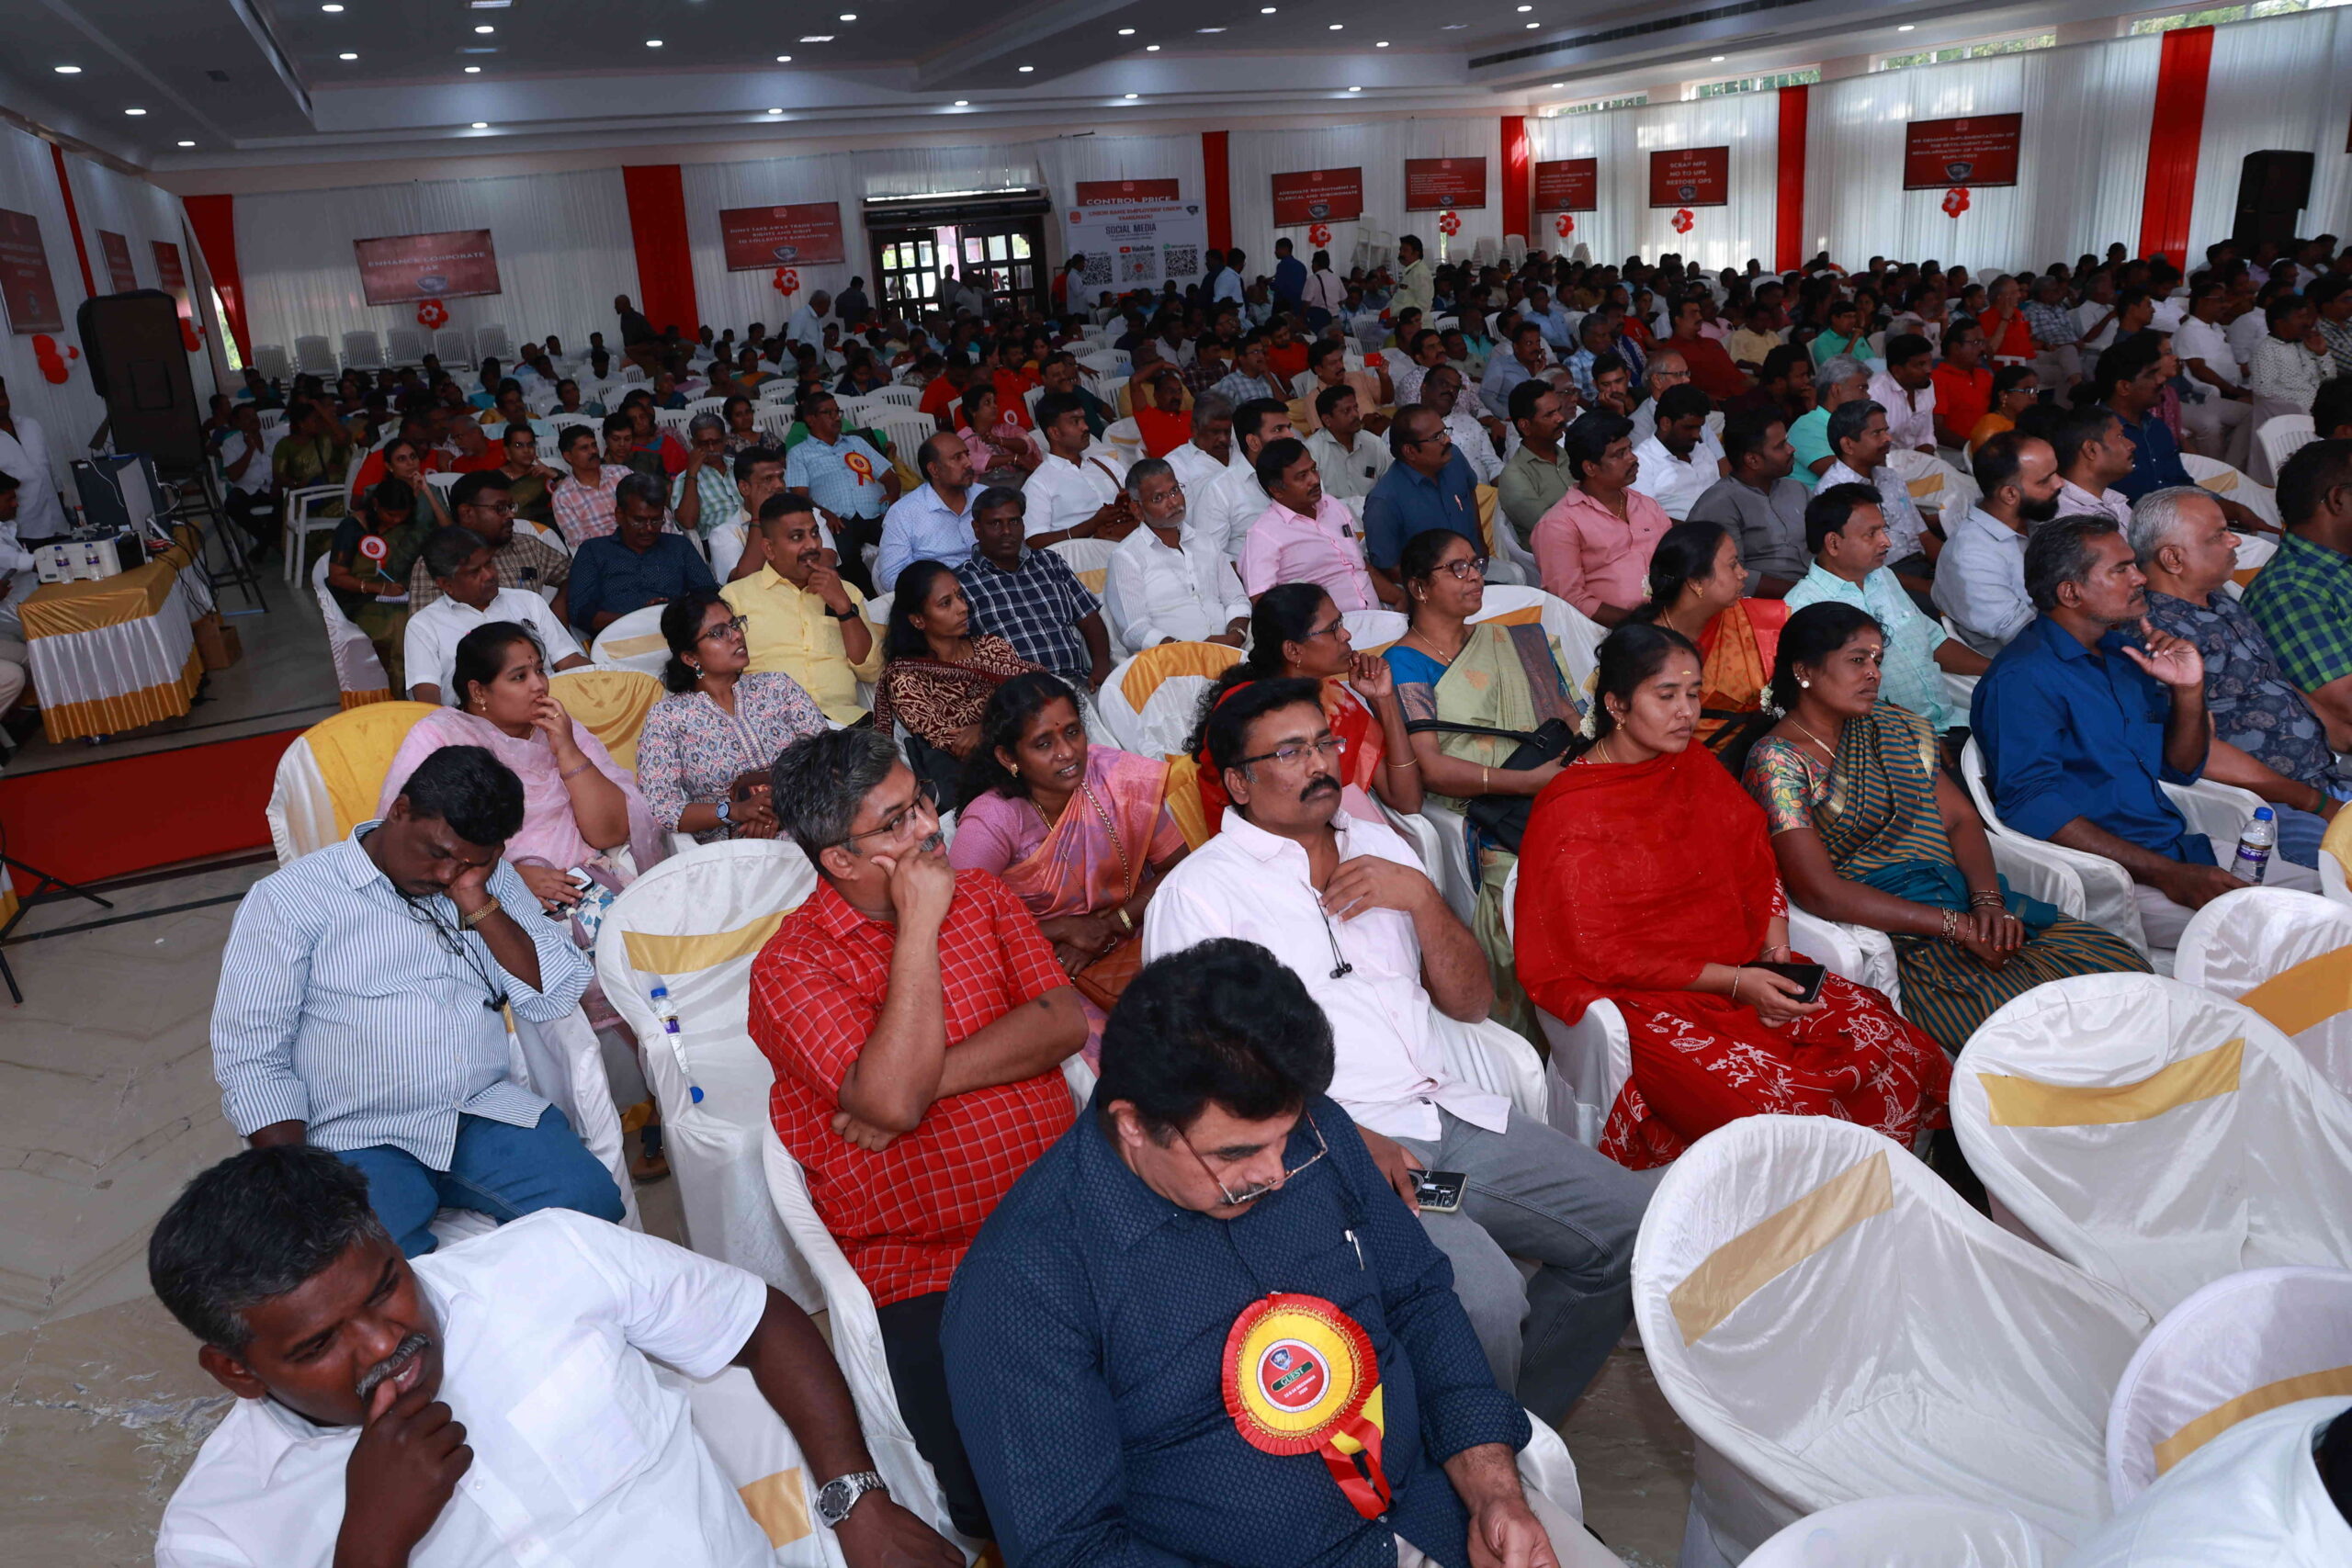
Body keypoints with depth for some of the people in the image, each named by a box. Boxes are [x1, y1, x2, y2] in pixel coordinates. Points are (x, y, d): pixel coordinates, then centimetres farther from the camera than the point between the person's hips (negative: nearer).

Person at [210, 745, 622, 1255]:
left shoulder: (492, 878, 12)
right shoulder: (289, 900, 0)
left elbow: (555, 999, 3)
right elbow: (251, 1055, -3)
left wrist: (477, 903, -6)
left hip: (488, 1115, 4)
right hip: (358, 1141, -3)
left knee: (591, 1205, -22)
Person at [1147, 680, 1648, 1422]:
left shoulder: (1380, 847, 17)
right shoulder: (1199, 890, -2)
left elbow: (1470, 1003, 16)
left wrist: (1422, 898, -2)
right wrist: (1350, 1143, -18)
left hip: (1451, 1112, 7)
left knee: (1632, 1227, 0)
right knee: (1482, 1293, -28)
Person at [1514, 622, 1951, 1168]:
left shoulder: (1694, 769, 10)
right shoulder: (1569, 811, -12)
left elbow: (1756, 867, 16)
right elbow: (1603, 955, -13)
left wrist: (1775, 947, -3)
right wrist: (1734, 982, -17)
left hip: (1745, 966, 7)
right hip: (1643, 998, -7)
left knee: (1878, 1032, -15)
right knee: (1770, 1098, -27)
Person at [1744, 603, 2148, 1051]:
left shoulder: (1891, 725, 15)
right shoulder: (1776, 761, -9)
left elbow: (1961, 818, 12)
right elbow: (1822, 893, -16)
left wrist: (1988, 899, -8)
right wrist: (1956, 926, -17)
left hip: (1966, 905, 8)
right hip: (1890, 938, -7)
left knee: (2124, 964, -11)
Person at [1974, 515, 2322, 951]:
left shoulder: (2125, 653, 15)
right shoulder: (2021, 678, -14)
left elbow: (2181, 770, 20)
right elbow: (2032, 806, -22)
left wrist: (2189, 691, 1)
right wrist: (2168, 875, -25)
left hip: (2183, 850, 9)